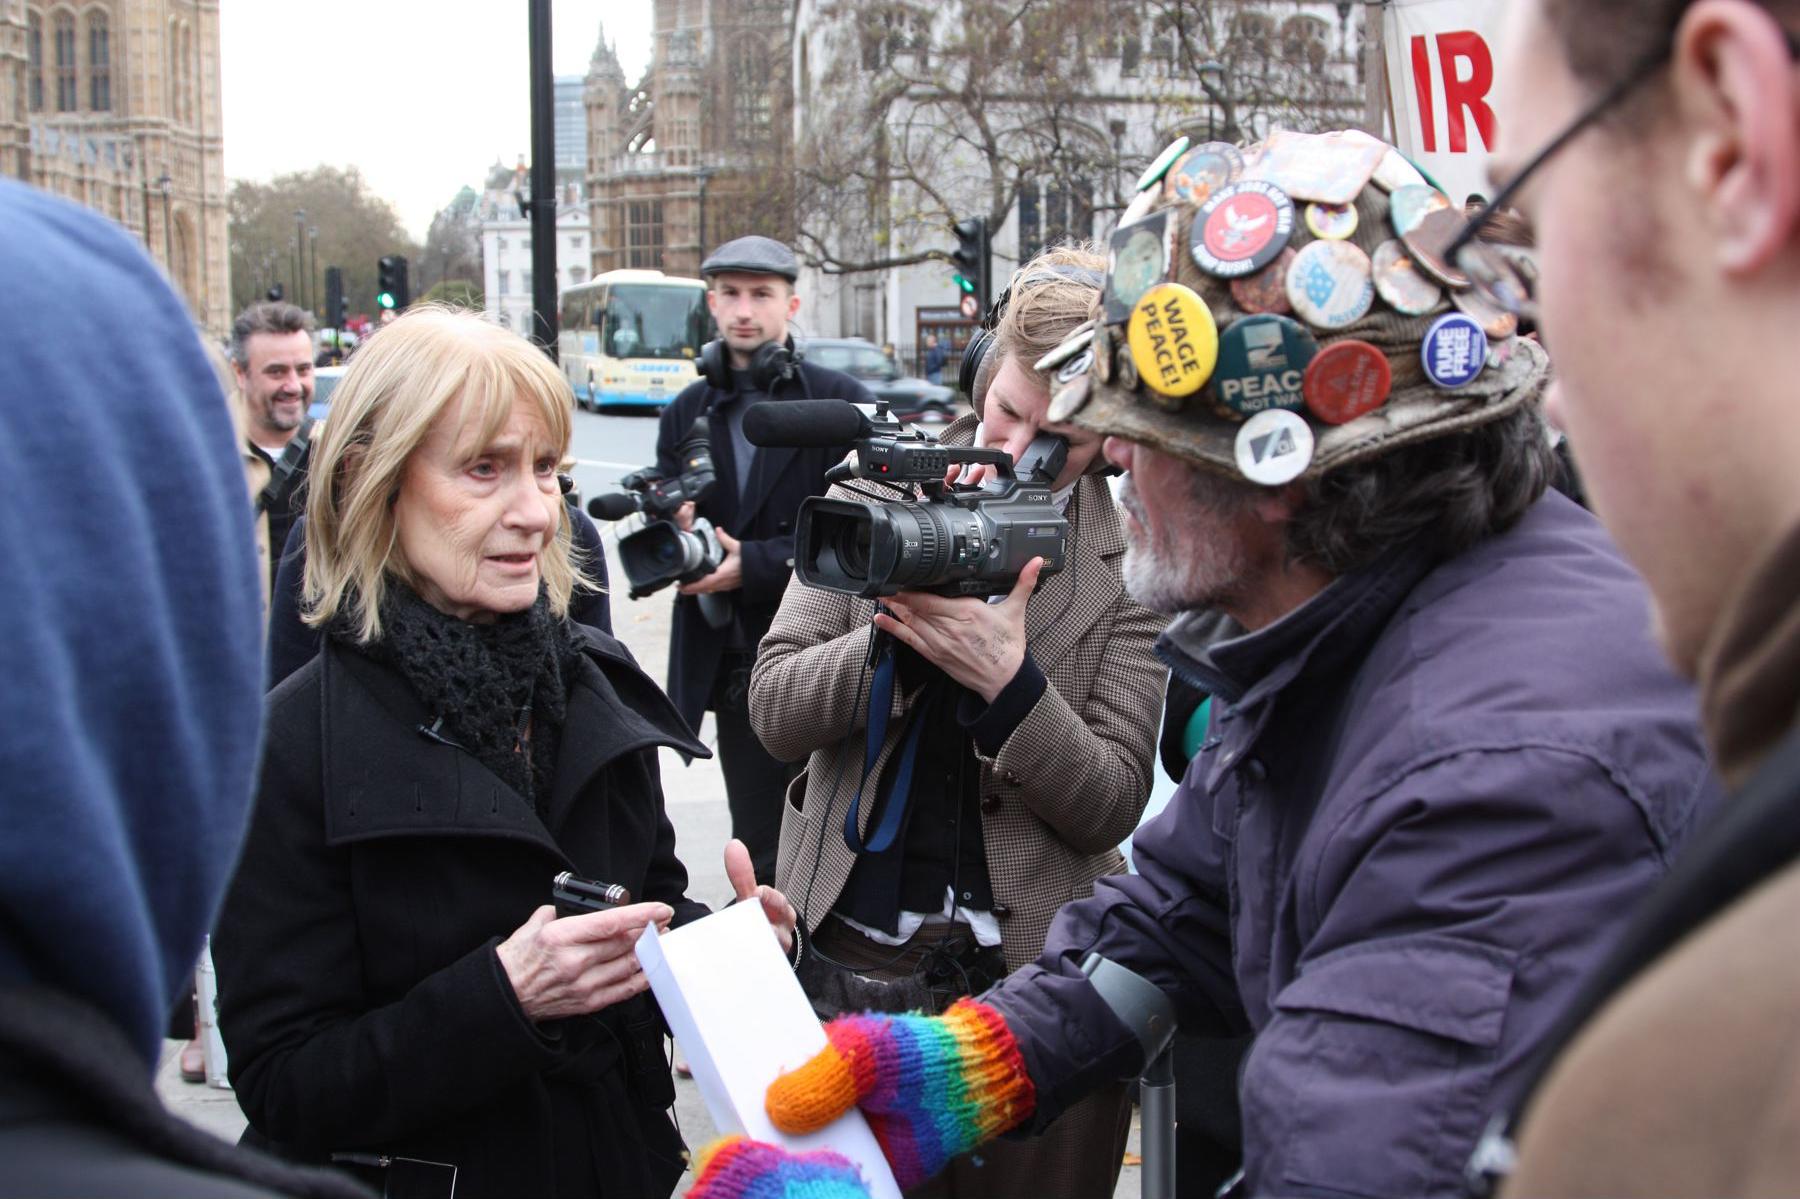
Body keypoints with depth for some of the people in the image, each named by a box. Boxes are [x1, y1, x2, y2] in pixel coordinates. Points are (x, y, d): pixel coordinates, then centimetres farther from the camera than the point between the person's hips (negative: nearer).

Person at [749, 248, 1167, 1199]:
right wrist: (898, 628, -20)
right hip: (845, 953, 2)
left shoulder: (1133, 560, -5)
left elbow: (1112, 806, -8)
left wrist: (1008, 677, -24)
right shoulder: (877, 495, 1)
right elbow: (774, 712, -3)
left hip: (1031, 978, -2)